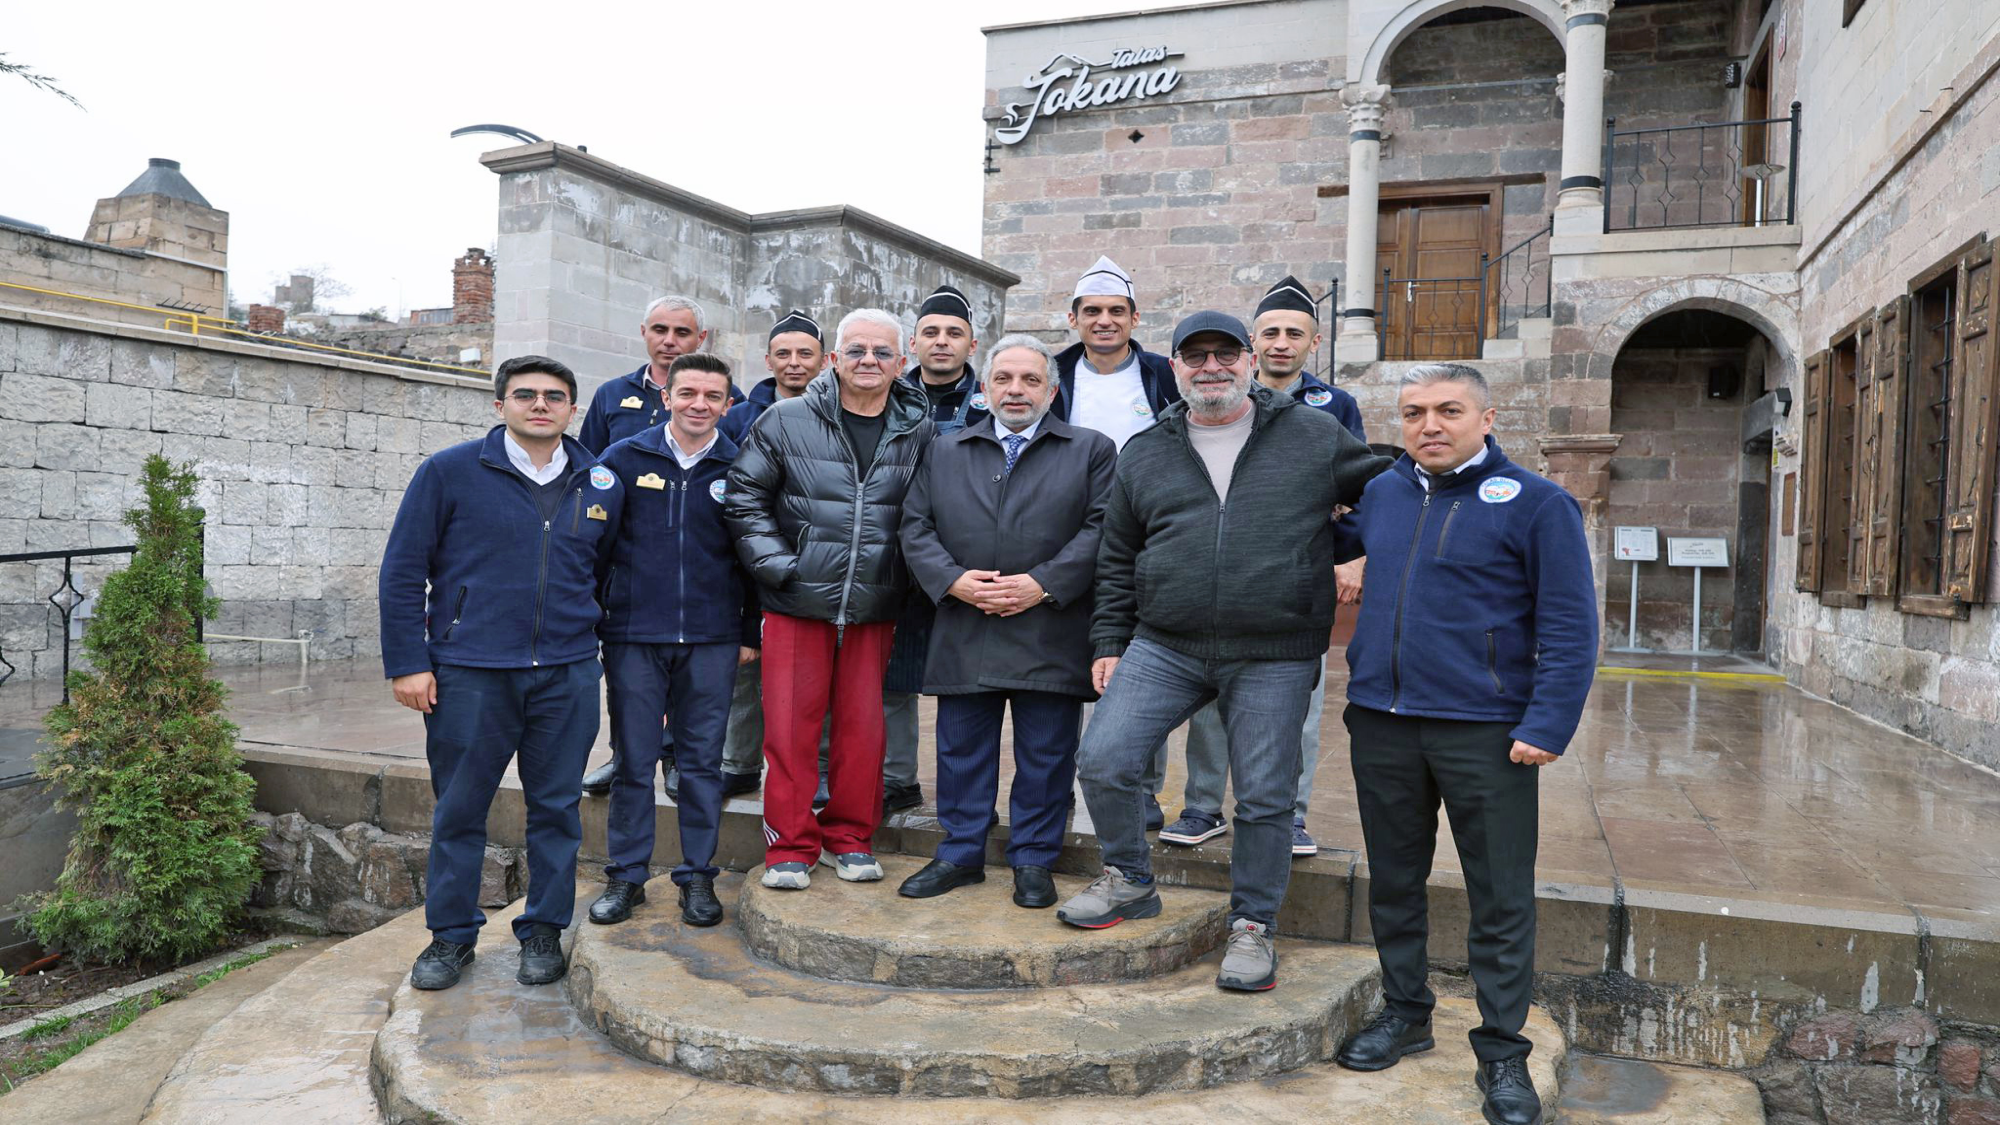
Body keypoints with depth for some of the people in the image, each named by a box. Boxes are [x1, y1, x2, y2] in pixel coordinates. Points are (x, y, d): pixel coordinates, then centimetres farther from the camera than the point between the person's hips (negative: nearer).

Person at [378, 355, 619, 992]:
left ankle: (544, 930, 25)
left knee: (556, 808, 9)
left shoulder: (600, 485, 7)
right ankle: (452, 933, 25)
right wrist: (407, 664, -4)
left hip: (567, 674, 2)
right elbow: (402, 572, 0)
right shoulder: (449, 472, -1)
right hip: (470, 671, -2)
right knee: (459, 809, 7)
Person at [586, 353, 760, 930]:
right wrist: (590, 619, 5)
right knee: (634, 761, 6)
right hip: (633, 635, 0)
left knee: (702, 762, 7)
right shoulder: (623, 459, 4)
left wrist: (751, 633, 6)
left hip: (712, 640, 0)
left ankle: (698, 876, 19)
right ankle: (626, 875, 20)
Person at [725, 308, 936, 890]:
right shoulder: (786, 420, -1)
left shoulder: (920, 432, 4)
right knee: (791, 726, 2)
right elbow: (744, 497, 1)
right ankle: (790, 846, 16)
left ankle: (849, 837, 25)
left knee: (863, 727, 8)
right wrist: (778, 566, -6)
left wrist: (911, 576, 2)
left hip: (875, 608, 2)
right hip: (796, 603, -1)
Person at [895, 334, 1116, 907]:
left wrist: (1042, 584, -14)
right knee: (961, 748, 9)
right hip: (964, 637, 2)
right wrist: (954, 580, -9)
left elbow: (1100, 528, -3)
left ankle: (1033, 860, 19)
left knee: (1045, 754, 5)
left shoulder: (1091, 449, 7)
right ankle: (961, 853, 24)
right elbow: (916, 526, 8)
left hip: (1050, 637, -2)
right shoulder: (945, 451, 14)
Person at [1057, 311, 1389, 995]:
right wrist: (1110, 643, 10)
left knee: (1264, 798, 4)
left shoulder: (1315, 438, 4)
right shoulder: (1144, 456, 11)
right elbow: (1117, 561, 15)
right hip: (1163, 648, 2)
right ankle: (1129, 882, 20)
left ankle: (1252, 927, 24)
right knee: (1103, 762, -5)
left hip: (1273, 660, -2)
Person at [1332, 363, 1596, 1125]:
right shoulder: (1380, 494, 8)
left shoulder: (1535, 504, -6)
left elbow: (1568, 626, -8)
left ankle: (1502, 1052, 18)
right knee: (1393, 881, 16)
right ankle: (1404, 1012, 34)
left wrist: (1546, 726, -15)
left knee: (1501, 898, 5)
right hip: (1380, 725, 5)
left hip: (1484, 732, -4)